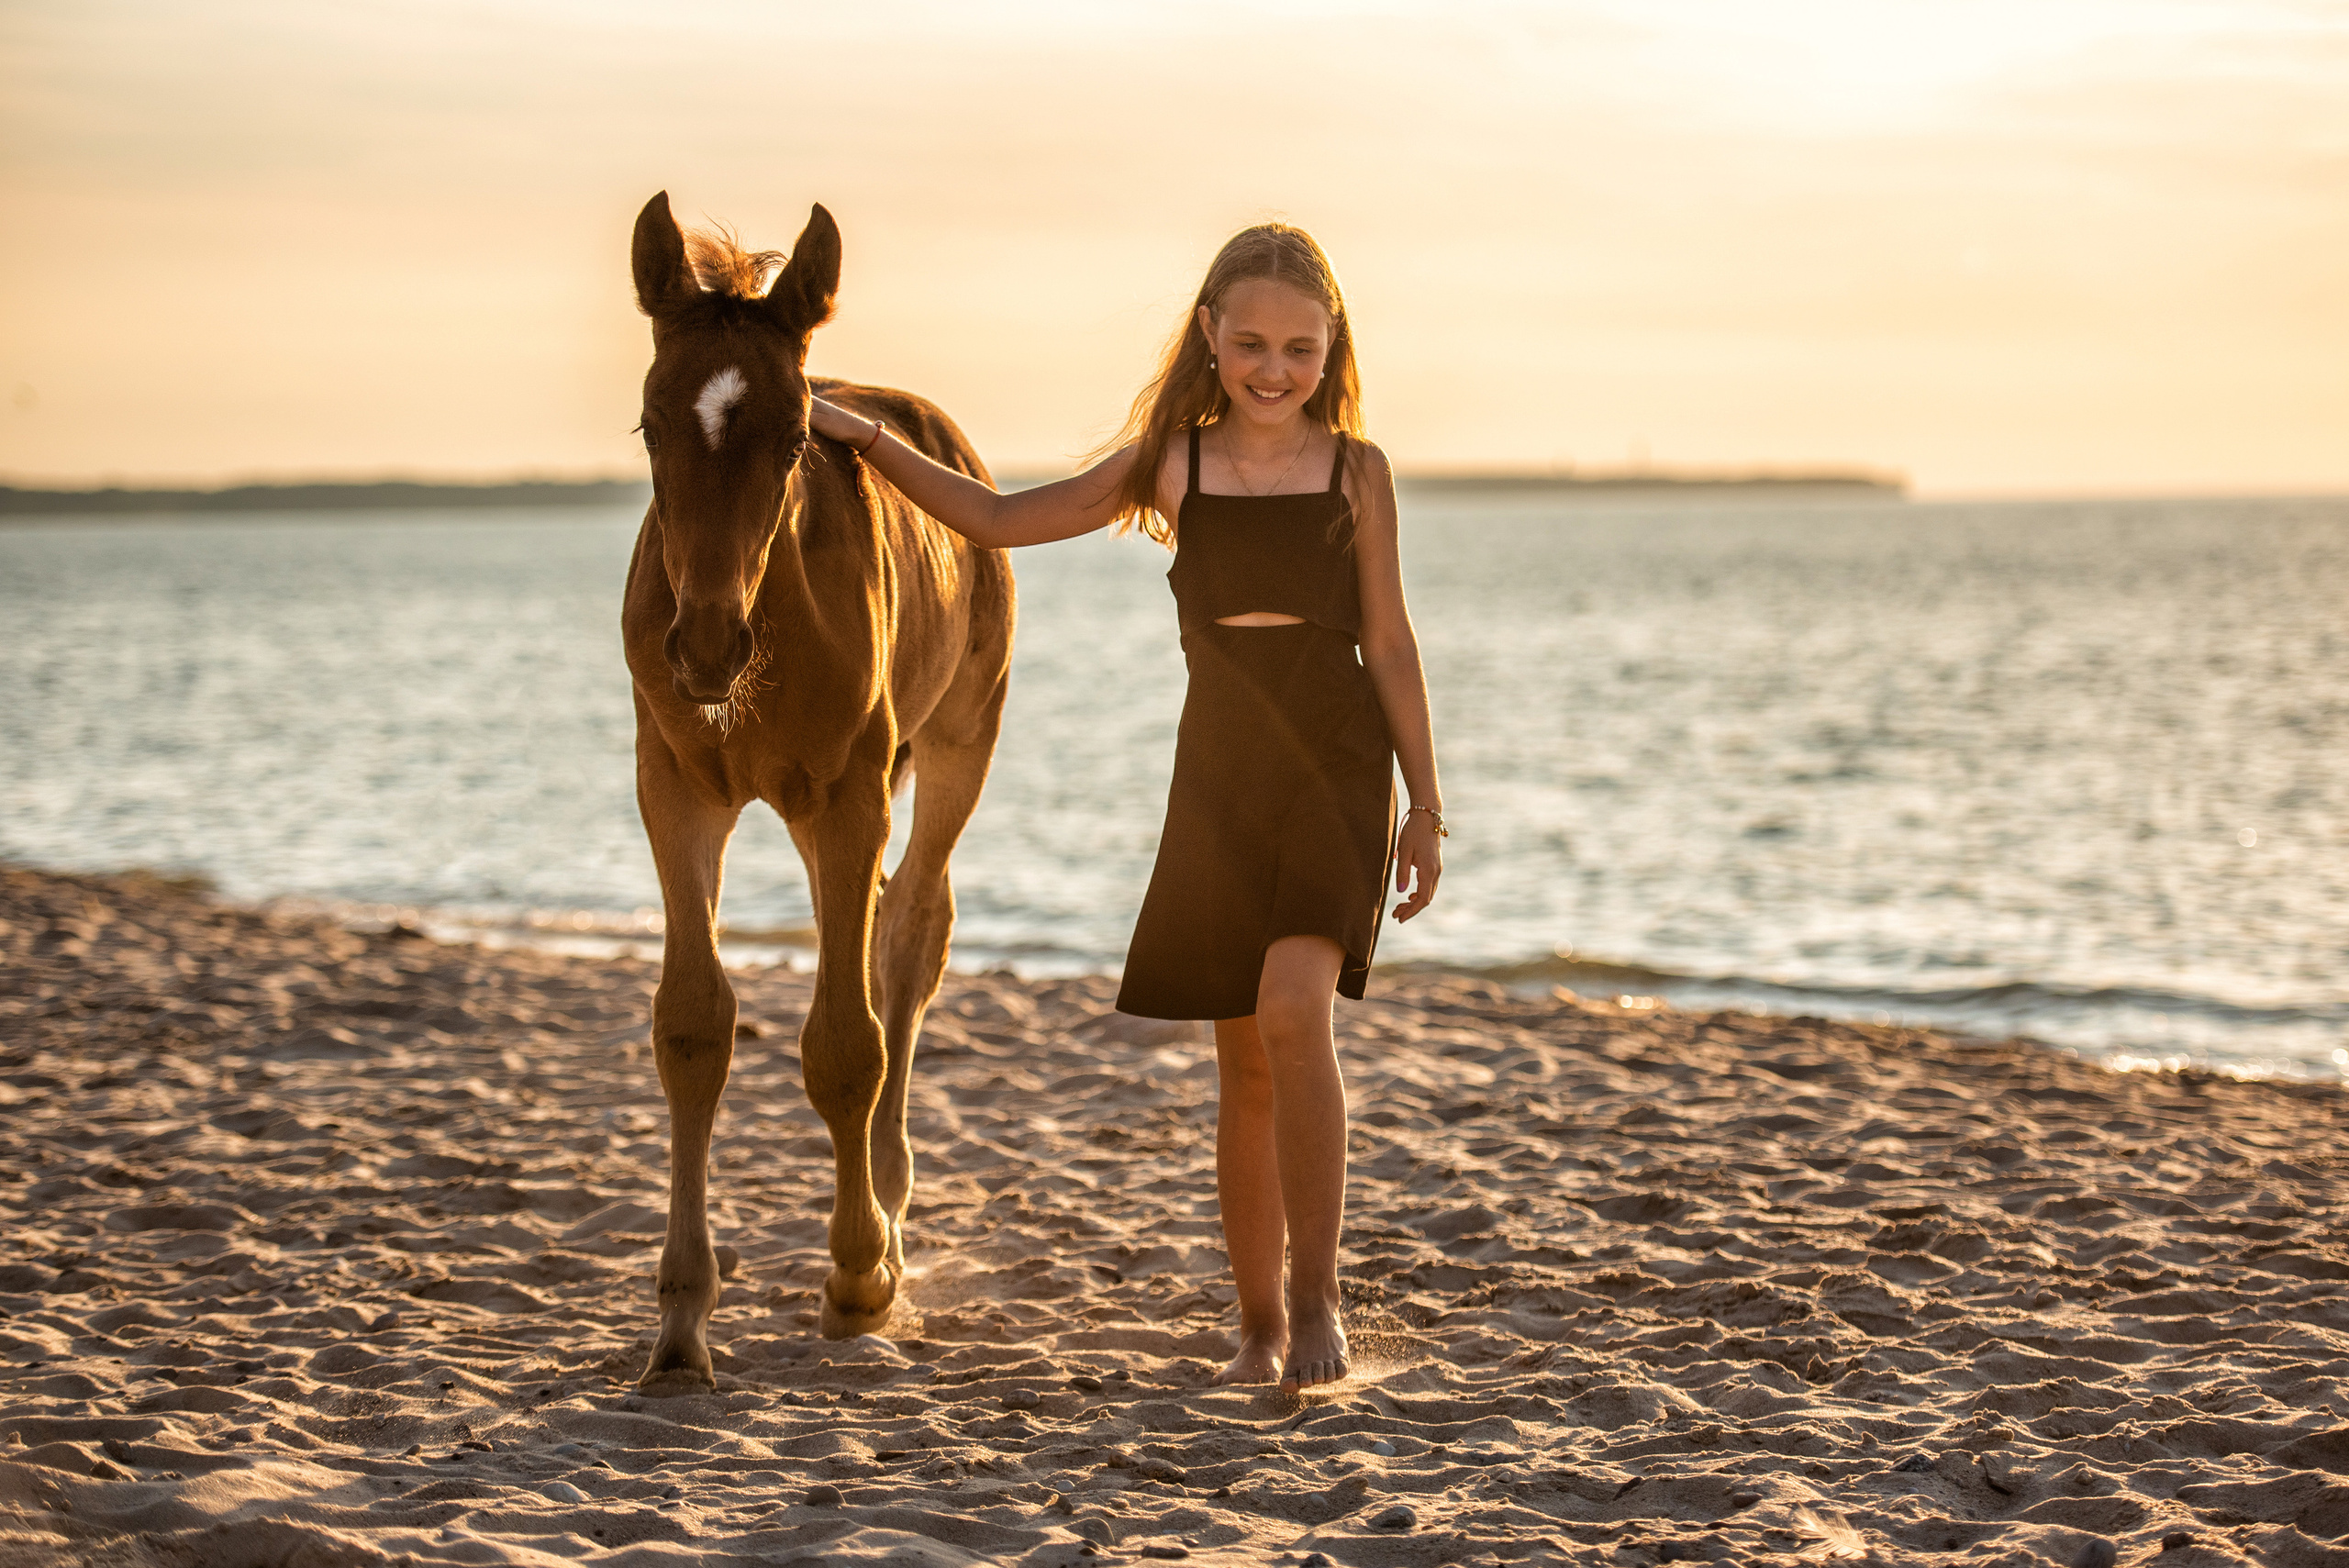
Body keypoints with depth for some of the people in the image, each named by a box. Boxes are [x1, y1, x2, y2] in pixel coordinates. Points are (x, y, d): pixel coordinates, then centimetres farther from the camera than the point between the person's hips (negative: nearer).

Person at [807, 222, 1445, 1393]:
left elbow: (1389, 642, 5)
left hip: (1337, 769, -2)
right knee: (1243, 1056, 6)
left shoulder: (1355, 471, 2)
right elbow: (999, 521, 9)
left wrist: (1425, 804, 4)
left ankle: (1317, 1298, -15)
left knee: (1294, 1008, -22)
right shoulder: (1170, 469, 6)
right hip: (1219, 777, 2)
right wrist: (868, 441, 4)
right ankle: (1261, 1326, 16)